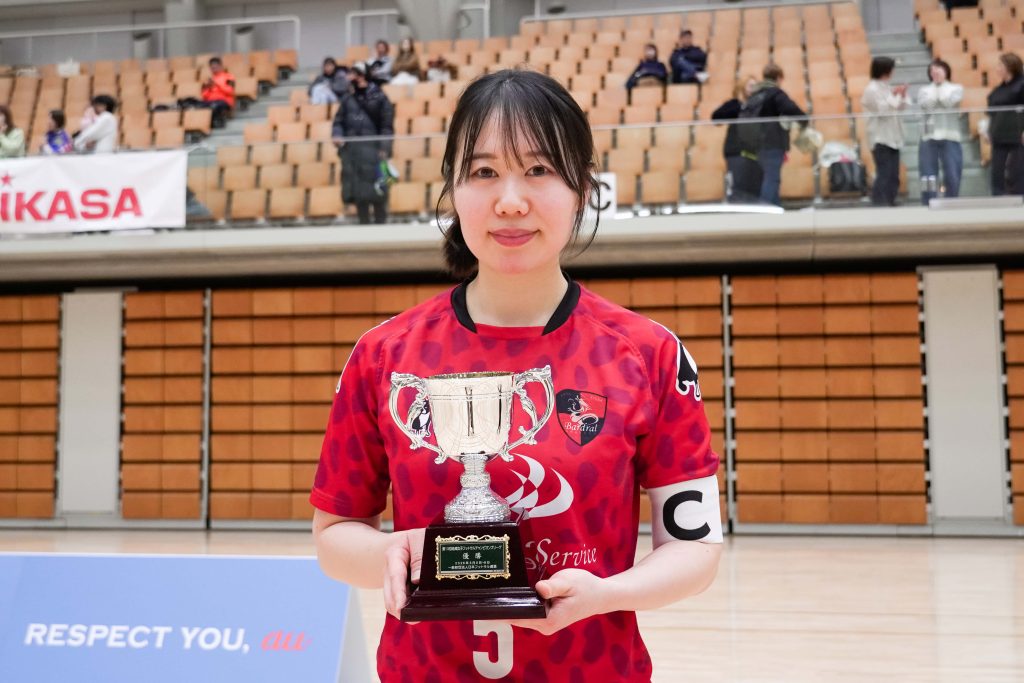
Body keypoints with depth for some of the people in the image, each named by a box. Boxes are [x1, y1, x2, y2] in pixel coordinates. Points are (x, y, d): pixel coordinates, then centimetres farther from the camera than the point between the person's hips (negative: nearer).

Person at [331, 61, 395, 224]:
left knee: (376, 191, -7)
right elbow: (338, 121, 16)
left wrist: (384, 149, -10)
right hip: (351, 149, 4)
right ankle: (363, 224, 12)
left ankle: (380, 223, 2)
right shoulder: (348, 99, 14)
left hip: (372, 148, -4)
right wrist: (337, 135, -5)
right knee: (357, 190, 4)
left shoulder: (379, 98, 1)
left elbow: (387, 126, -1)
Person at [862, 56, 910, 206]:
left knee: (893, 175, 8)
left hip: (892, 137, 9)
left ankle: (890, 204, 13)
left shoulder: (887, 87, 15)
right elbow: (882, 110, -17)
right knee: (883, 175, -12)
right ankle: (879, 206, -10)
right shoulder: (872, 89, -9)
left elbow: (901, 107, 17)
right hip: (880, 138, -9)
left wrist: (902, 95, 1)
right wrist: (893, 96, -15)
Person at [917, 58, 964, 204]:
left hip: (950, 138, -1)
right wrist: (934, 86, 3)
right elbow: (925, 104, -7)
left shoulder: (956, 88, 10)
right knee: (928, 179, -3)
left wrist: (941, 85, 5)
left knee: (953, 178, -2)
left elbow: (949, 101, -9)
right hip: (929, 138, 1)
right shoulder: (924, 90, 14)